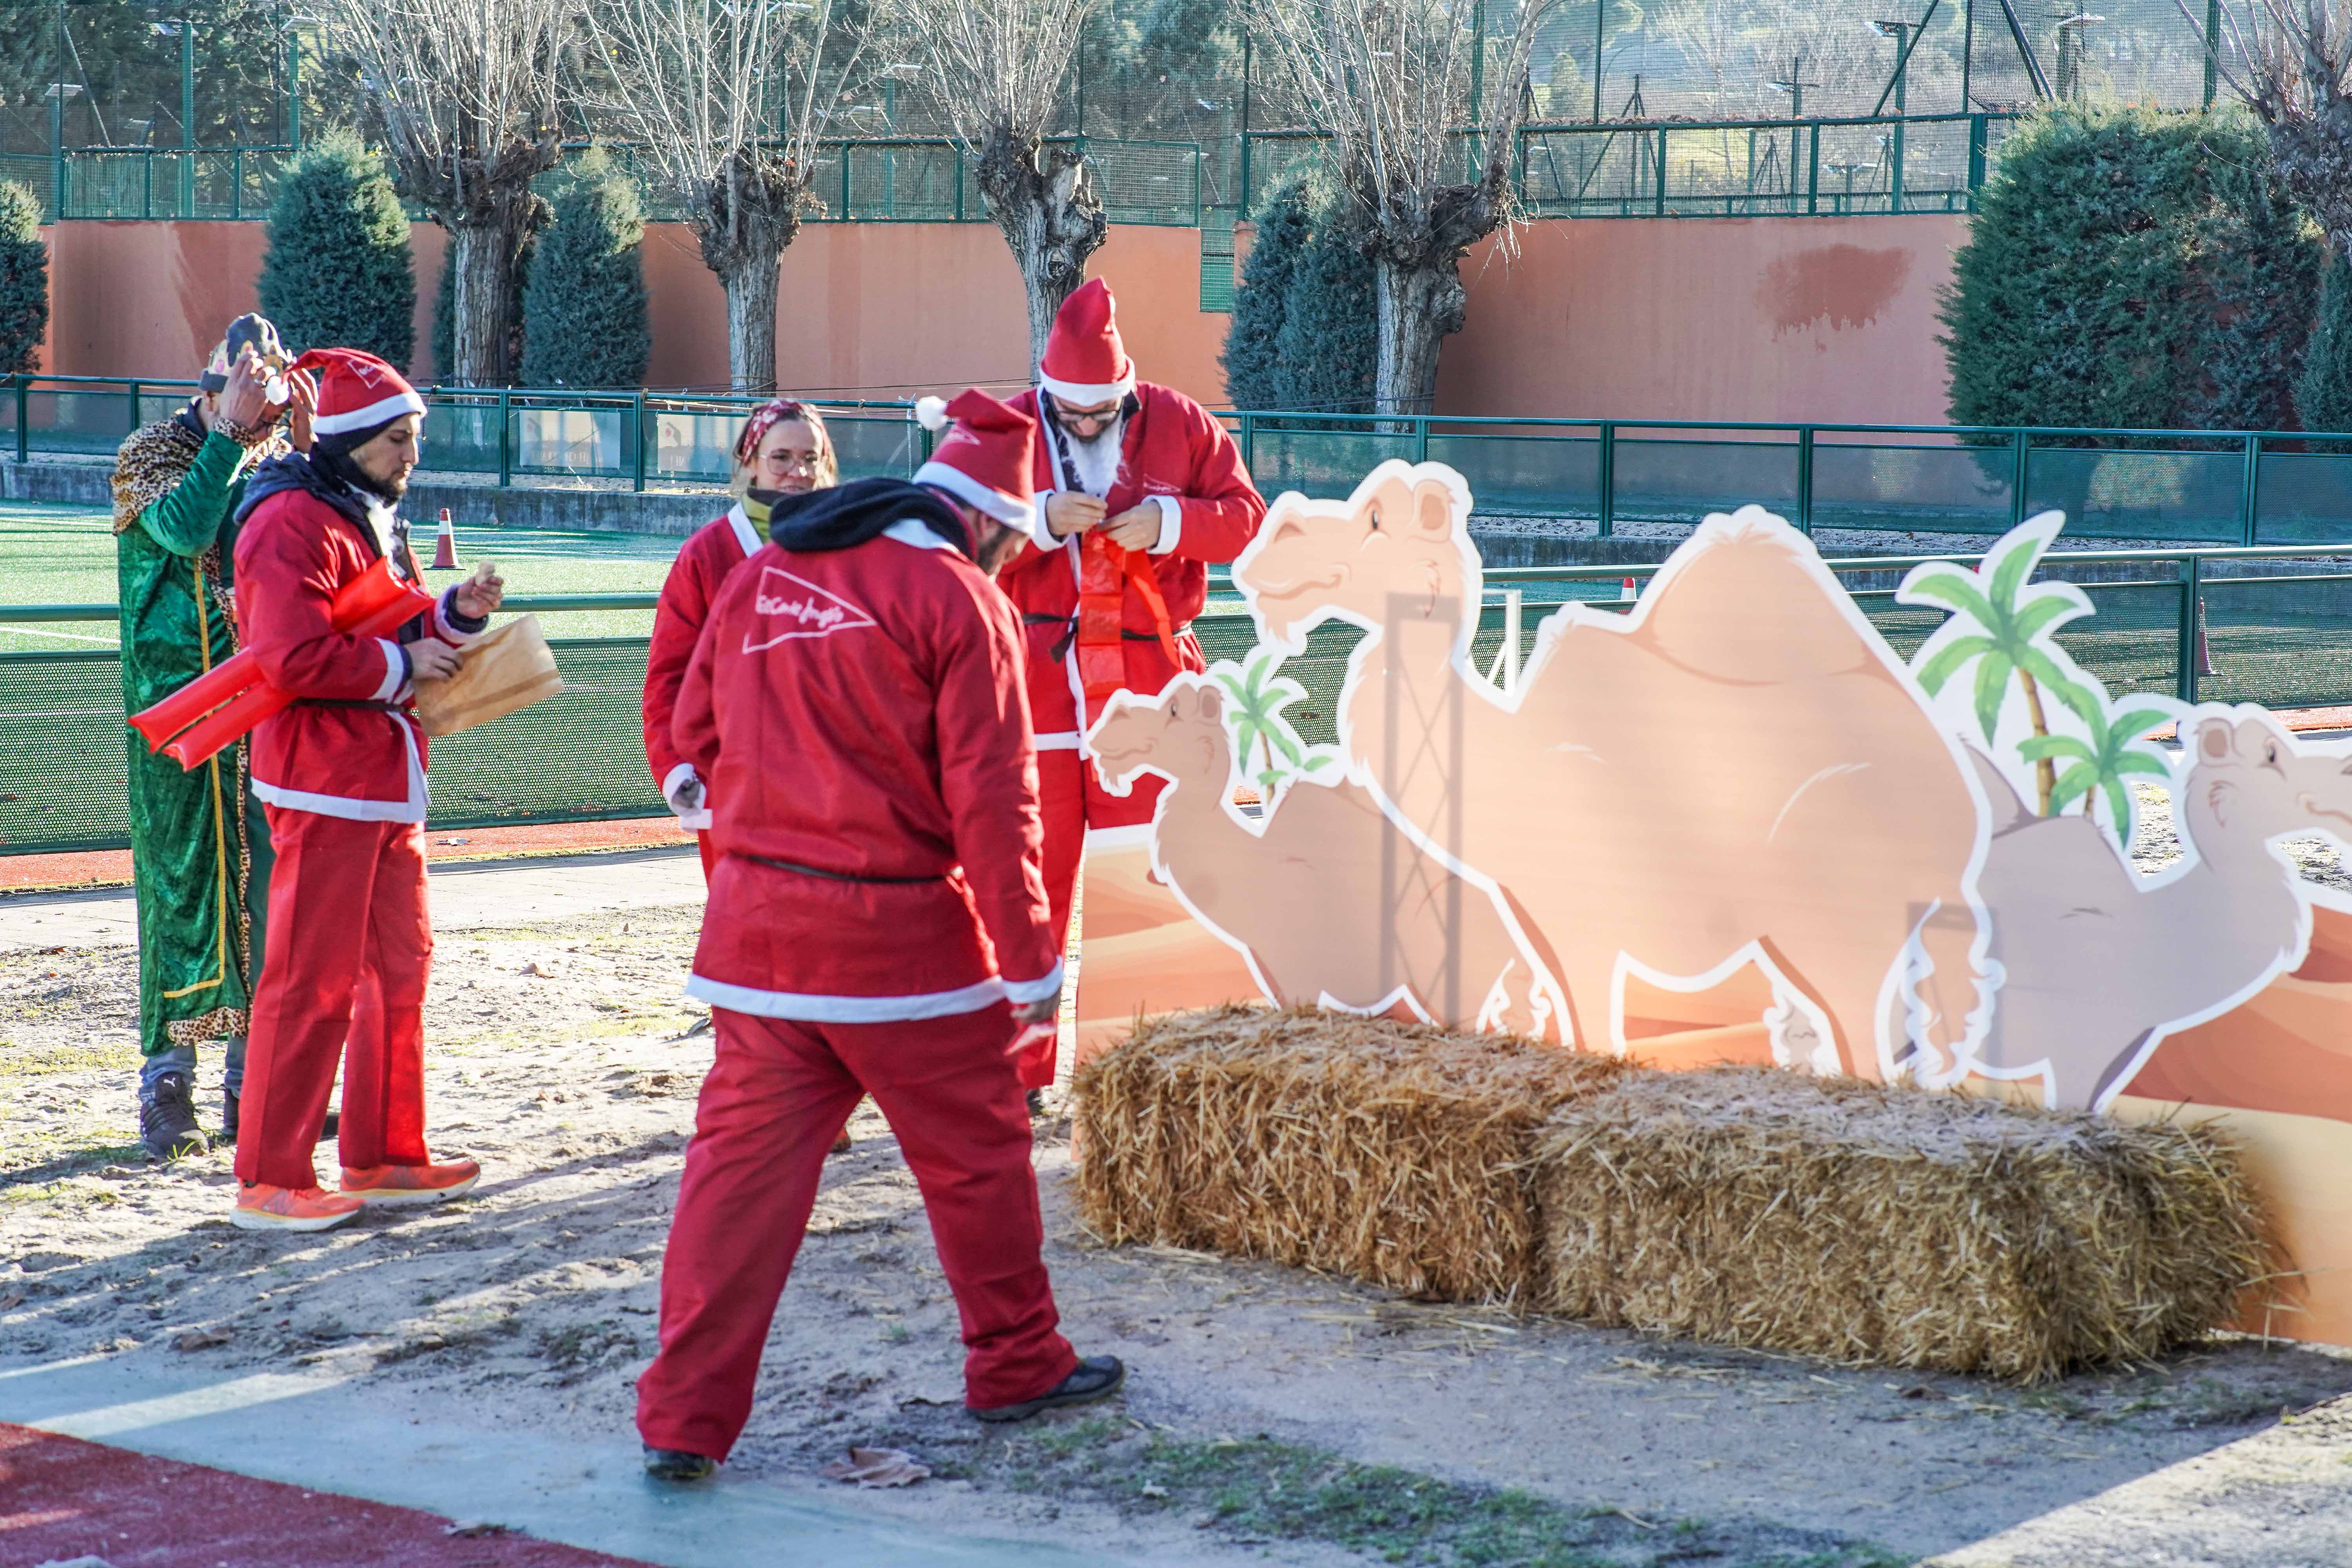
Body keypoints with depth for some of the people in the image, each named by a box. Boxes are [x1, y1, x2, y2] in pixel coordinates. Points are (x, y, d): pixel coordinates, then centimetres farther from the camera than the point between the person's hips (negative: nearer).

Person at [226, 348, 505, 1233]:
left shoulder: (373, 520, 19)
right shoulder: (295, 522, -14)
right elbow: (294, 659, -24)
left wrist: (457, 615, 5)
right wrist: (400, 665, -15)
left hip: (388, 785, 10)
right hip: (325, 789, -10)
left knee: (399, 967, 14)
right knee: (313, 983, -8)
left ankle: (384, 1158, 23)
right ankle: (269, 1182, -2)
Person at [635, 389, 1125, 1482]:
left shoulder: (763, 575, 8)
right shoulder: (958, 601, -8)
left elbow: (694, 732, 14)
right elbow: (990, 802, -11)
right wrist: (1030, 962, -5)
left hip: (753, 917, 5)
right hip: (899, 932, -5)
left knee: (742, 1160, 6)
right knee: (975, 1151, 14)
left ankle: (683, 1420, 2)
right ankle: (1016, 1366, 28)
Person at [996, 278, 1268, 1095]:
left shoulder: (1179, 425, 4)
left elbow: (1246, 517, 4)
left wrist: (1169, 523, -13)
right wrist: (1038, 520, -19)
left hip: (1145, 690, 1)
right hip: (1034, 695, 0)